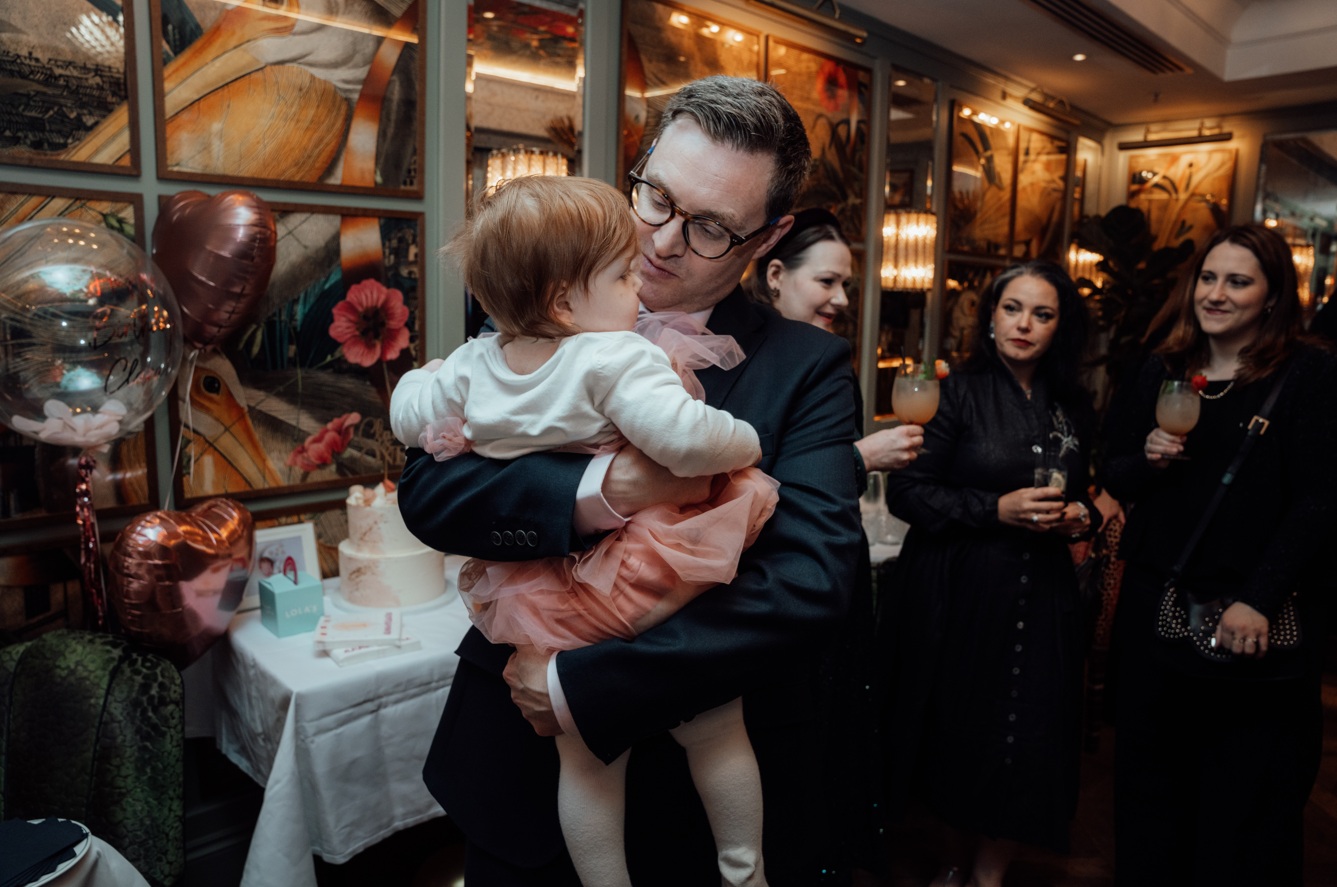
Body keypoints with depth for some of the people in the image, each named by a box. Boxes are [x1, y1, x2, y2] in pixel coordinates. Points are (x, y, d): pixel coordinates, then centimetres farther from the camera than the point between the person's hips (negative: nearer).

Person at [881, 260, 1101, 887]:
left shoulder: (1074, 409, 10)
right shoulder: (958, 393, -5)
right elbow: (906, 492, -10)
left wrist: (1081, 518, 1)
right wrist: (997, 509, -18)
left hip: (1040, 600, 4)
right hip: (957, 596, -4)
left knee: (1026, 741, 5)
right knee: (958, 737, 7)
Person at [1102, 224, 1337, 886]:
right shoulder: (1161, 372, 7)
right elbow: (1115, 478, 12)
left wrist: (1258, 601, -17)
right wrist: (1147, 460, -10)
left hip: (1259, 625, -4)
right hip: (1156, 608, 4)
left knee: (1248, 801, 9)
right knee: (1151, 782, 15)